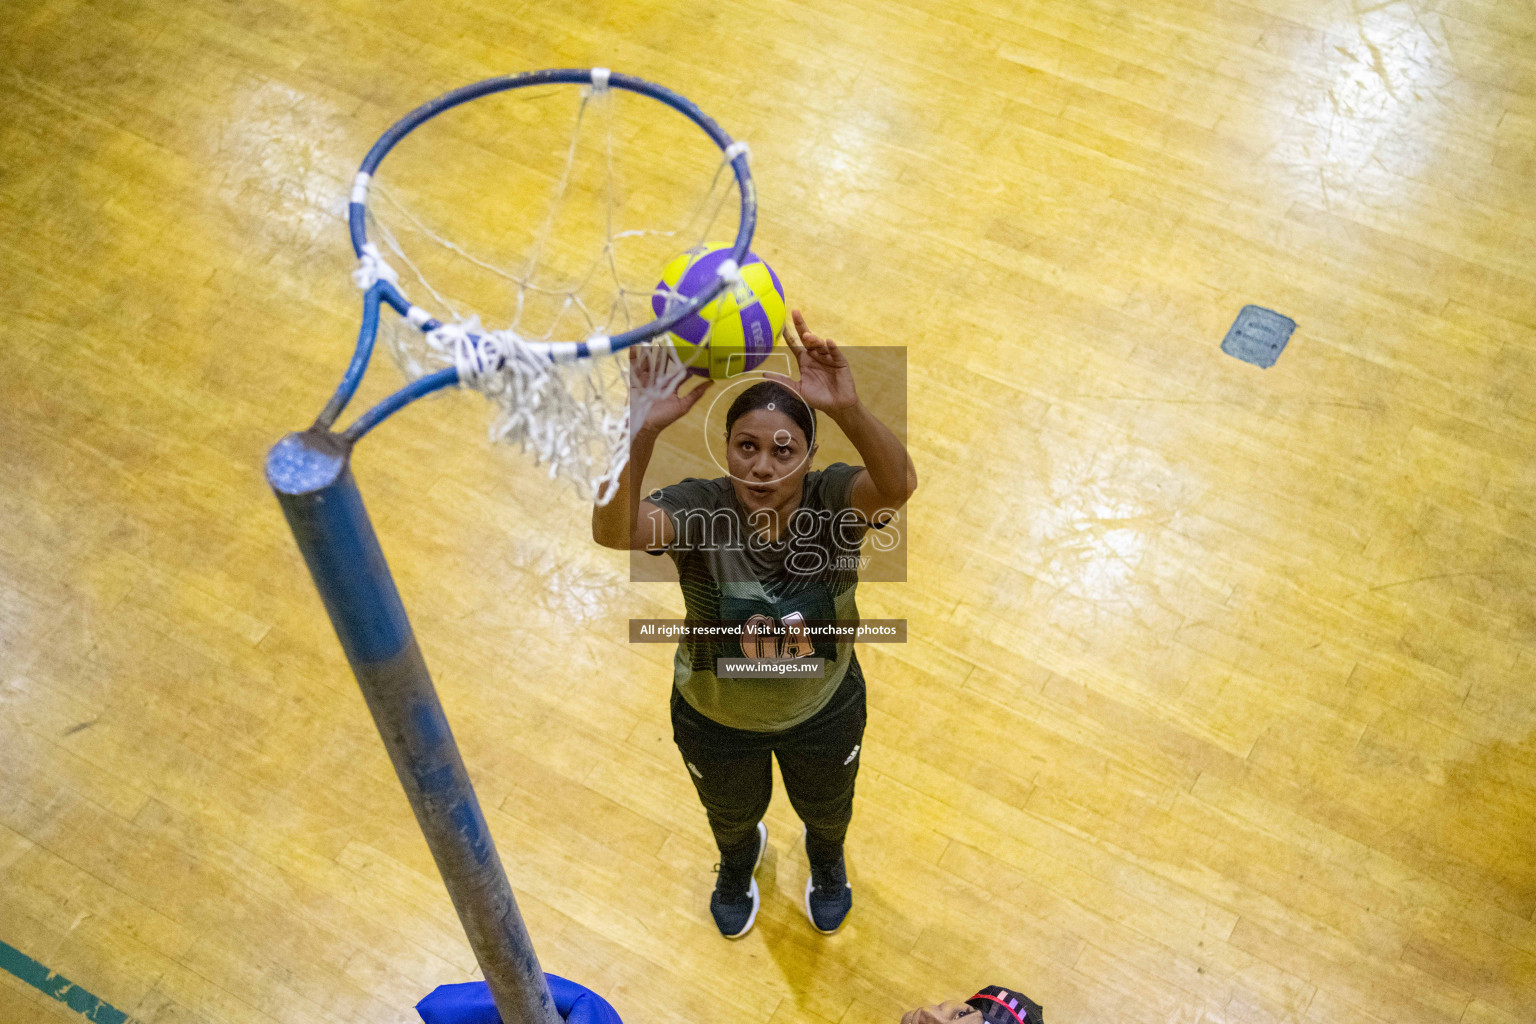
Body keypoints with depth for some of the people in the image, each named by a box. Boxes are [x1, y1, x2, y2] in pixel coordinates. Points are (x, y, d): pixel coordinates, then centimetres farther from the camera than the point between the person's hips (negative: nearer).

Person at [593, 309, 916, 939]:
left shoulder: (832, 501, -31)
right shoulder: (698, 509, -33)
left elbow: (898, 485, -54)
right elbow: (613, 531, -54)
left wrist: (848, 410, -73)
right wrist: (643, 431, -71)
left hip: (823, 712, 1)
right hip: (714, 720, 0)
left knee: (826, 810, 34)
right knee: (731, 816, 34)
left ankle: (827, 862, 72)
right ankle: (738, 863, 72)